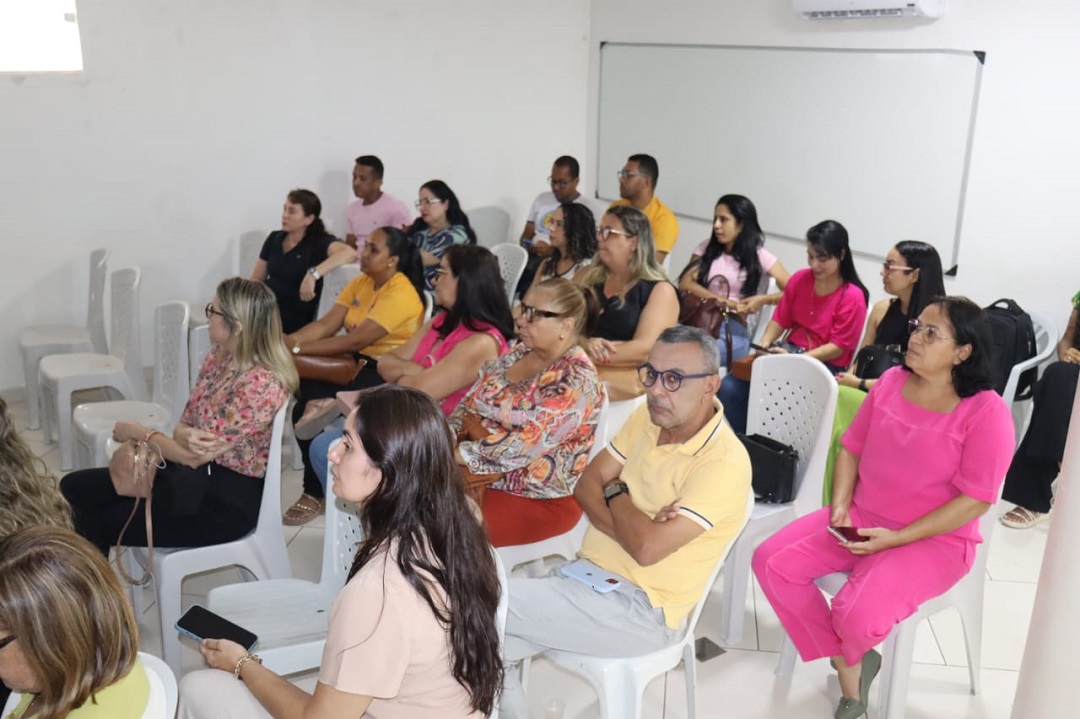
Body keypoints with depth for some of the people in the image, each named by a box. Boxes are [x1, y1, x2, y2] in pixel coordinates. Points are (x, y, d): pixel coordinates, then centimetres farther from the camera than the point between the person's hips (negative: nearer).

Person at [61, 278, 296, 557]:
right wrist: (188, 436, -20)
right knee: (75, 488, 4)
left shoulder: (260, 384, -25)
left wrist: (138, 432, -6)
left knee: (100, 523, -5)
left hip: (226, 502, -8)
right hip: (190, 475, 9)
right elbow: (184, 426, 5)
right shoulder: (219, 357, 2)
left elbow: (194, 457, -21)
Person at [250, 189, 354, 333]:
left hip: (295, 321, -6)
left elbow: (348, 253, -29)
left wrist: (313, 274, -39)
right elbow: (256, 280, 16)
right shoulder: (274, 239, 10)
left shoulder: (319, 242, -7)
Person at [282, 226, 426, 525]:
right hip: (355, 362, 7)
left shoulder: (401, 295, -18)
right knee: (305, 386, -19)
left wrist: (297, 349, -26)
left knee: (315, 407, -24)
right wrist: (288, 340, -18)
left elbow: (355, 341, -25)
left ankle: (315, 493, -3)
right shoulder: (361, 282, 8)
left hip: (386, 373, -7)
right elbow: (326, 324, 0)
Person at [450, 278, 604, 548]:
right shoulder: (519, 352, 7)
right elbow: (470, 401, 9)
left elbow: (526, 444, -25)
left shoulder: (576, 380, -18)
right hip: (484, 473, 7)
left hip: (537, 498, -7)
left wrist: (456, 454, -23)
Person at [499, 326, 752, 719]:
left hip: (640, 609, -7)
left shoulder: (723, 462, -21)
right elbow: (587, 485, 4)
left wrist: (616, 493, -8)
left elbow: (647, 547, -27)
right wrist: (629, 524, -17)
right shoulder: (649, 416, 3)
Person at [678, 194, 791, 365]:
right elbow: (685, 284, 2)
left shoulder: (760, 256, 8)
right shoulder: (707, 248, 16)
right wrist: (725, 302, -11)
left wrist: (762, 300, -13)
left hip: (734, 329, -2)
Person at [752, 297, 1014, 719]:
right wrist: (840, 505, -7)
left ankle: (850, 654, 13)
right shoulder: (891, 382, 1)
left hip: (935, 540, -6)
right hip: (860, 519, 6)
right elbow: (852, 449, 10)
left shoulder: (987, 412, -16)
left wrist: (896, 538, -20)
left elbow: (975, 500, -17)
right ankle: (849, 668, 3)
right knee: (771, 562, -10)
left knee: (857, 616, -29)